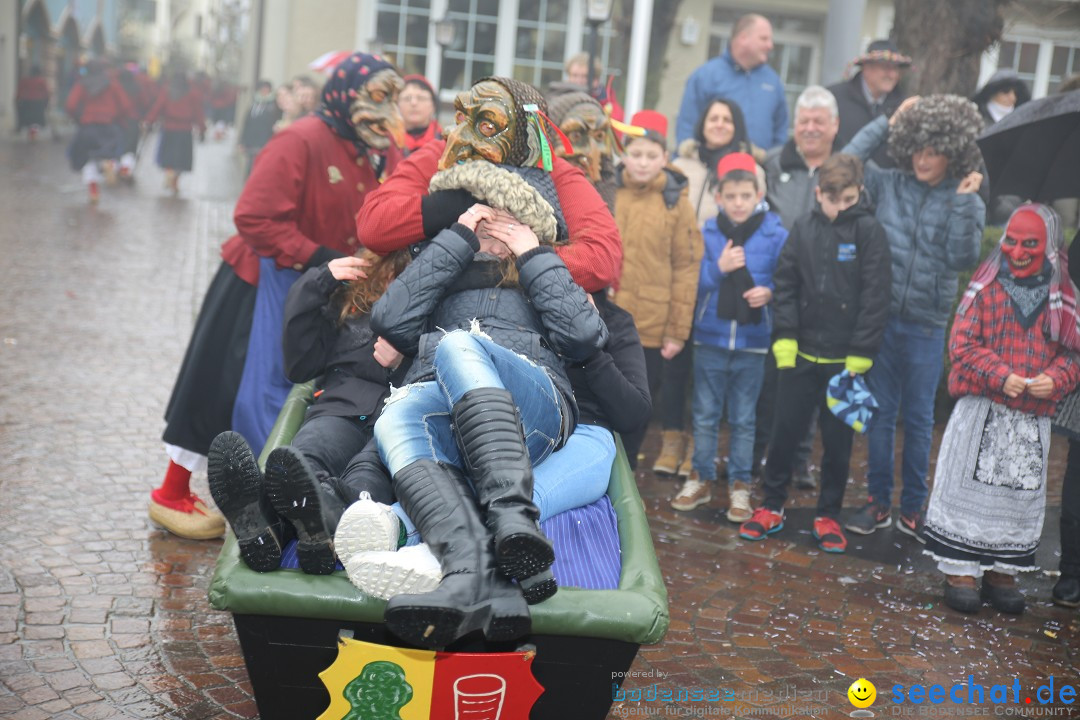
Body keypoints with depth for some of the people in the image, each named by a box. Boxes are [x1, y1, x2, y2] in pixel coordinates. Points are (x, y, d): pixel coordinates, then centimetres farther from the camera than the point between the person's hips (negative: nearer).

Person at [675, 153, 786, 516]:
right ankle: (701, 477, 26)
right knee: (705, 414, 12)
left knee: (743, 418, 9)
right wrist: (719, 268, -18)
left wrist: (769, 291, -19)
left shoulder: (776, 235, -4)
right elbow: (691, 282, -2)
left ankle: (740, 485, 22)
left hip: (752, 339, -1)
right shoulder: (707, 232, -1)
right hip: (710, 337, 1)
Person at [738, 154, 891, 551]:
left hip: (846, 358, -2)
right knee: (785, 431, 9)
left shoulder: (870, 231, -6)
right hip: (802, 353, 2)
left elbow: (876, 296, -8)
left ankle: (828, 515, 23)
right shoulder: (804, 228, 3)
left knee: (838, 440, 9)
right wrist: (784, 337, -5)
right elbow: (785, 284, 4)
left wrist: (860, 354, -12)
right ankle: (772, 506, 23)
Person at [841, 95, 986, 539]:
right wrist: (887, 124, -3)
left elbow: (964, 258, -10)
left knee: (918, 418, 9)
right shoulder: (890, 184, 3)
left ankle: (912, 508, 22)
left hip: (927, 325, -1)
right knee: (881, 411, 9)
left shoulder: (967, 202, 0)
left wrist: (963, 202, -17)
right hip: (881, 317, 1)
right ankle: (879, 502, 21)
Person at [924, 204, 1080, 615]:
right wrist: (1001, 376, -20)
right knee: (970, 486, 1)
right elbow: (962, 343, -8)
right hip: (981, 410, -3)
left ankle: (1001, 572, 23)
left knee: (1021, 493, 9)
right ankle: (959, 571, 11)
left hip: (1034, 416, 3)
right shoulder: (986, 289, -3)